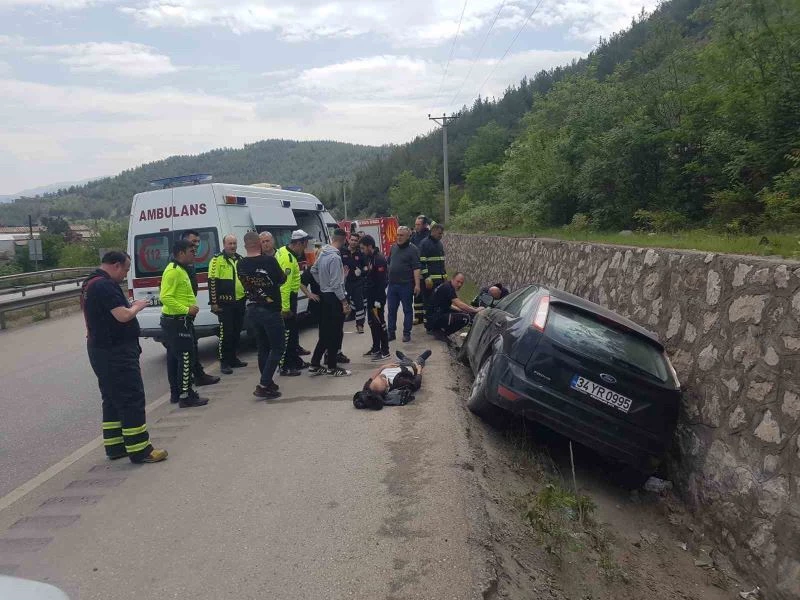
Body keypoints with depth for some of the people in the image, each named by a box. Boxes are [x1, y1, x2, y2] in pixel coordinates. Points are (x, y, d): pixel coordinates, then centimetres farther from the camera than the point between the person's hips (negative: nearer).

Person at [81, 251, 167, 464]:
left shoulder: (90, 284, 14)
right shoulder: (105, 285, -20)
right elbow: (123, 316, -26)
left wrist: (130, 306, 10)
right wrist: (137, 306, -8)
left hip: (100, 350, 11)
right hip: (116, 352, -11)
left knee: (112, 399, 17)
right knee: (132, 400, -6)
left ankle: (114, 446, 24)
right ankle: (140, 450, -2)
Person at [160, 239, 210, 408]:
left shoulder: (181, 269, 16)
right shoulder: (173, 271, -17)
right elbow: (165, 297, -25)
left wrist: (191, 307, 11)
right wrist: (187, 309, -22)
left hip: (176, 321, 11)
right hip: (177, 322, -11)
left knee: (174, 357, 16)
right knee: (185, 358, -7)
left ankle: (176, 393, 26)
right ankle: (186, 396, -3)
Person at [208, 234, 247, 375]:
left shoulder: (240, 259, 13)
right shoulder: (217, 260, -9)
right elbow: (212, 282, -12)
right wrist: (214, 302, -16)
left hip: (240, 302, 7)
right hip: (225, 303, -7)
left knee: (236, 332, 13)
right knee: (226, 333, -5)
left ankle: (233, 359, 24)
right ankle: (224, 362, 3)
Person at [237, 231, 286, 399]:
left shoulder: (241, 264, 1)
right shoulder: (269, 260, -16)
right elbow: (281, 280, -4)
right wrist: (284, 272, 16)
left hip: (252, 310, 6)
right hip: (270, 310, -6)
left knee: (263, 347, 16)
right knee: (277, 347, 2)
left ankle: (268, 382, 23)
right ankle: (264, 385, -5)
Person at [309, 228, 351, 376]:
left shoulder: (322, 254, 7)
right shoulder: (335, 257, -19)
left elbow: (313, 270, 20)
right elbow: (336, 283, -20)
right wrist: (344, 301, -16)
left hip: (324, 296, 9)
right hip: (334, 298, -9)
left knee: (325, 332, 15)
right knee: (336, 333, 1)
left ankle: (315, 364, 18)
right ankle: (331, 367, 8)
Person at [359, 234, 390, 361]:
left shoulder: (379, 259, -18)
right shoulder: (368, 258, 11)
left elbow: (381, 282, -21)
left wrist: (378, 301, -23)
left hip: (377, 297, -9)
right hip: (369, 296, 9)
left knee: (379, 322, -4)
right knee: (371, 322, 15)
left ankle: (385, 351, 3)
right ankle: (376, 348, 25)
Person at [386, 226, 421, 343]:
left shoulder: (412, 249, -8)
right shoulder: (393, 247, 11)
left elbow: (416, 268, -14)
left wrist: (417, 284, -20)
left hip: (406, 285, -6)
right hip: (392, 284, 6)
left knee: (407, 310, 4)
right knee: (391, 310, 9)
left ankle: (407, 333, 12)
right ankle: (391, 333, 18)